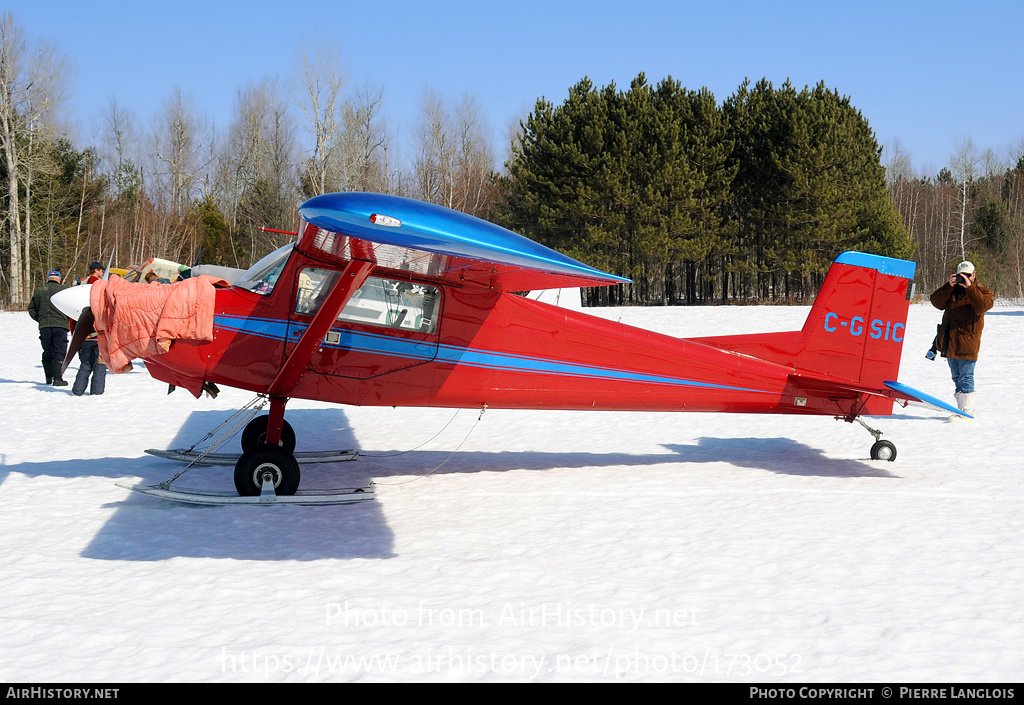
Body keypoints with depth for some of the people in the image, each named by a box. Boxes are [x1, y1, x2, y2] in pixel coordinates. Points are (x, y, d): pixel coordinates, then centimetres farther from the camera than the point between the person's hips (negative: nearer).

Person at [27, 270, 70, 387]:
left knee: (47, 353, 14)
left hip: (44, 326, 4)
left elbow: (31, 309, 16)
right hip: (60, 325, -4)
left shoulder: (39, 291, 12)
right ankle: (57, 379, -9)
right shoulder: (64, 289, -3)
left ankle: (49, 377, 17)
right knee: (59, 353, -2)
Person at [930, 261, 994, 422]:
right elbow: (936, 302, 2)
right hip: (950, 343, 6)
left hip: (967, 343, -6)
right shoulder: (951, 291, 17)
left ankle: (968, 411, -5)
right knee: (957, 378, 12)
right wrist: (949, 286, -9)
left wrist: (970, 287, -20)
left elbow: (984, 305, -18)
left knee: (965, 378, -8)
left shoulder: (981, 292, 3)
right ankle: (962, 409, 19)